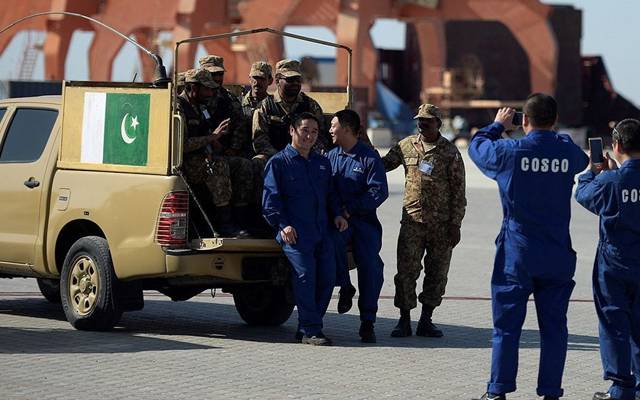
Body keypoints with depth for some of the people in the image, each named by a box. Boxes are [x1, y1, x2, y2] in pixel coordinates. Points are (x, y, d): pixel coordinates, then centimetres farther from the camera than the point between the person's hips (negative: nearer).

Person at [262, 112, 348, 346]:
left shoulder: (322, 163, 23)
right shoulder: (278, 162, 5)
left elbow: (330, 194, 30)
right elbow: (270, 199, -1)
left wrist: (337, 215, 11)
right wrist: (282, 224, -14)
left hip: (321, 230, 6)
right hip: (294, 233, -6)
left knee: (327, 276, -3)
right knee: (305, 274, -19)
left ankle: (306, 328, 8)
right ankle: (310, 331, -16)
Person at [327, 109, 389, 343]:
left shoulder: (369, 158, 0)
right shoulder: (331, 156, 12)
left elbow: (379, 192, -9)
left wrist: (350, 208, -16)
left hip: (364, 219, -2)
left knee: (370, 267, -11)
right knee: (332, 238, -33)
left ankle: (367, 323, -1)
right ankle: (345, 287, -11)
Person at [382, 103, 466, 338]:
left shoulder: (450, 153, -1)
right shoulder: (406, 146, 5)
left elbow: (458, 192, -1)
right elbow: (382, 164, 18)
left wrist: (455, 225, -4)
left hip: (441, 223, -1)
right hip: (412, 220, 1)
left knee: (437, 273, 5)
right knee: (406, 270, -2)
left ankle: (426, 321, 15)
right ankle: (404, 321, 6)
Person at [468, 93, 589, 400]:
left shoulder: (509, 151, -10)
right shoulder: (567, 152, -4)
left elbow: (476, 145, 10)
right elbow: (582, 160, 21)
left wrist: (498, 125, 25)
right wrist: (555, 135, 25)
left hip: (516, 254, -2)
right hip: (557, 256, 2)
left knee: (507, 325, 5)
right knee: (553, 326, 8)